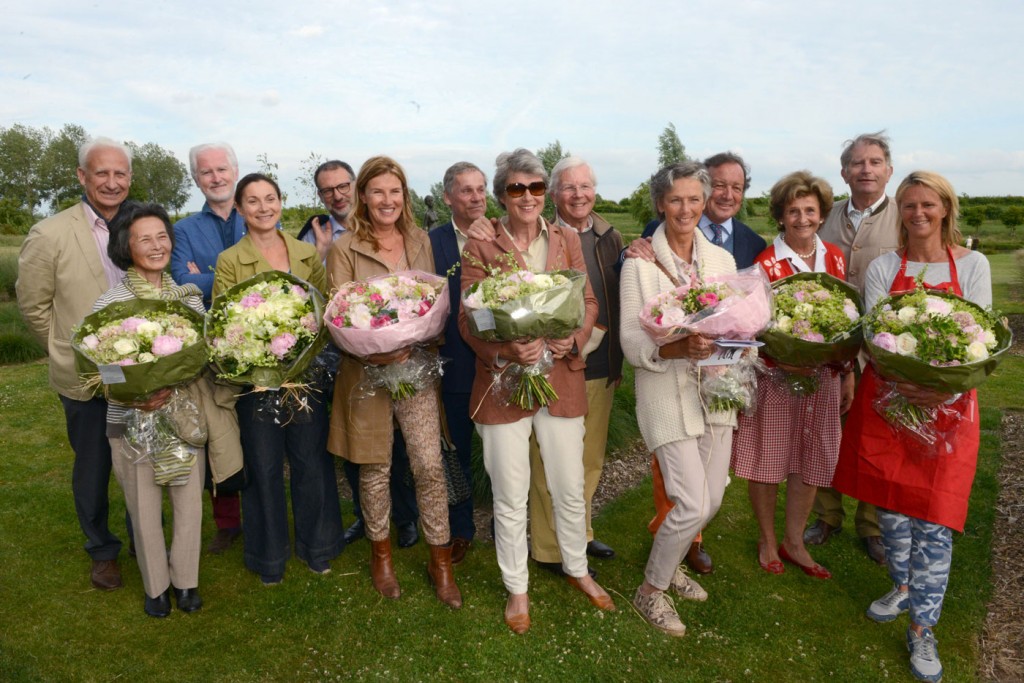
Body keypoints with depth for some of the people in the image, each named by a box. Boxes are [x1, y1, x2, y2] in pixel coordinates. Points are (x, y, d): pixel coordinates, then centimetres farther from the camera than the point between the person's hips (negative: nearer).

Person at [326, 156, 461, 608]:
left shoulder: (420, 241, 8)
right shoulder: (344, 249, -4)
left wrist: (414, 345, -6)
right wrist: (371, 350, -23)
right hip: (366, 372, -2)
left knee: (430, 465, 0)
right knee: (375, 469, 10)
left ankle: (441, 562, 18)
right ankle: (381, 554, 34)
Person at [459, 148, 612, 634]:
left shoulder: (567, 240, 7)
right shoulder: (480, 247, -3)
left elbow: (589, 302, 7)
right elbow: (467, 318, -6)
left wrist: (574, 338, -14)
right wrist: (504, 349, -24)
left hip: (562, 379, 3)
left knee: (570, 489, 16)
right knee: (510, 499, 9)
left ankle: (577, 570, 42)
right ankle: (517, 588, 31)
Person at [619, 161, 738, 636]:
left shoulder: (721, 259, 8)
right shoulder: (640, 263, -7)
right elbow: (631, 341, -12)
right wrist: (678, 348, -29)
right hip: (667, 392, -5)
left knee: (712, 499, 11)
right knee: (693, 505, -8)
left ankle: (669, 564, 39)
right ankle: (651, 589, 18)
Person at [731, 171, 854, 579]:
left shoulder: (835, 258, 5)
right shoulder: (766, 263, -9)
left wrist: (848, 374, 10)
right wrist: (786, 358, -19)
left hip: (824, 376, 5)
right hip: (775, 375, -4)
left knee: (811, 463, 12)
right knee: (767, 460, 7)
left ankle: (794, 542, 31)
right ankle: (768, 541, 28)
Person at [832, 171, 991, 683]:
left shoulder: (973, 265, 1)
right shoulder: (882, 268, 2)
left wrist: (948, 391, -23)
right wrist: (901, 385, -25)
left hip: (949, 405, -1)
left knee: (934, 520, -1)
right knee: (890, 507, 12)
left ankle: (922, 630, 13)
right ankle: (904, 588, 37)